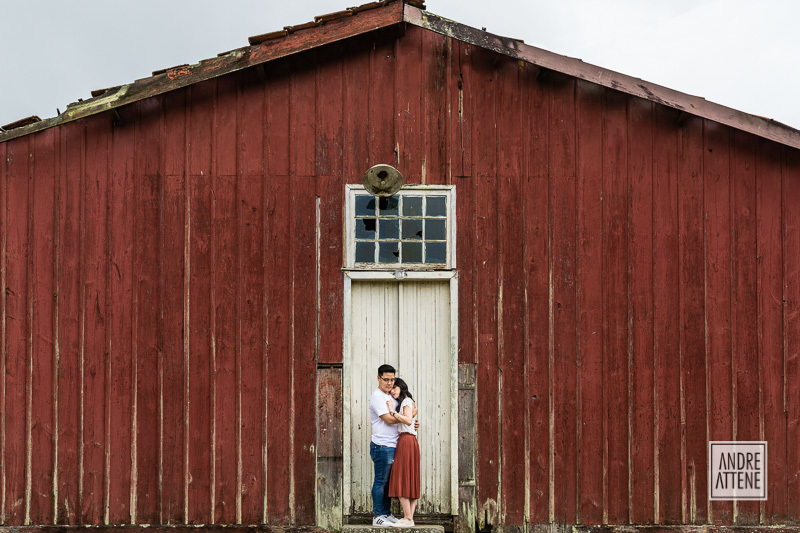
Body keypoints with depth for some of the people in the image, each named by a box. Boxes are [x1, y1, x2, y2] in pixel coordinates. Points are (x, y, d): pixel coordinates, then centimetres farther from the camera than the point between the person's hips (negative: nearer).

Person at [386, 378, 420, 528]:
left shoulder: (406, 401, -4)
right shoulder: (409, 402, 24)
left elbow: (408, 420, -20)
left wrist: (393, 412, -16)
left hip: (406, 441, -10)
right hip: (410, 442, 10)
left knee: (402, 480, -11)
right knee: (410, 481, 6)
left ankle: (408, 519, -13)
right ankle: (409, 518, 6)